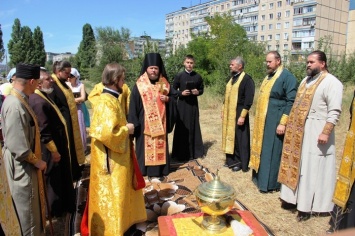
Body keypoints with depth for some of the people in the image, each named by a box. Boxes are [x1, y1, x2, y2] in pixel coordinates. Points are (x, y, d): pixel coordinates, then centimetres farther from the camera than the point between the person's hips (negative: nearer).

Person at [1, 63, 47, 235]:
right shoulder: (15, 106, -27)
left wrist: (35, 159, 12)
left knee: (32, 207, 25)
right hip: (23, 166, -9)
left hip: (25, 164, 9)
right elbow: (18, 147, -27)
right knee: (28, 211, 10)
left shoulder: (17, 99, 3)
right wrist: (37, 161, -13)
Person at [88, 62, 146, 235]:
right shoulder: (107, 102, -24)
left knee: (115, 193, 24)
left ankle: (121, 219, 42)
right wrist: (127, 129, -17)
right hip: (110, 158, -10)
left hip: (115, 155, 10)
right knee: (111, 194, 7)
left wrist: (124, 126, 5)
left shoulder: (108, 98, 7)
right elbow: (108, 133, -33)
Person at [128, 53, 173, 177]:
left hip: (160, 122, 3)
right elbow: (133, 105, -6)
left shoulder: (164, 83, 5)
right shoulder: (139, 85, -5)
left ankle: (160, 168, 20)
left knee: (160, 145, 8)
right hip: (145, 122, -3)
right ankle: (144, 169, 15)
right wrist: (134, 123, -11)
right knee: (145, 145, 2)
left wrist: (167, 99, -10)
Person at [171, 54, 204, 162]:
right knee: (182, 128, -1)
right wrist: (181, 93, -15)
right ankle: (181, 153, 8)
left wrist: (198, 92, -9)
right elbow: (173, 90, 2)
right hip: (182, 105, -2)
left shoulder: (198, 76, 4)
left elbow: (202, 89, 12)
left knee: (194, 127, 7)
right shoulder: (179, 76, -2)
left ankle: (195, 151, 19)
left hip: (193, 104, 2)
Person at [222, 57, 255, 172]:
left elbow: (249, 100, -17)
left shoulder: (247, 79, -12)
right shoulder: (232, 78, 13)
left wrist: (242, 116, -20)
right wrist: (223, 111, 16)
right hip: (229, 114, 8)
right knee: (230, 136, 13)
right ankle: (231, 160, 25)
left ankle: (241, 163, 15)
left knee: (239, 138, 1)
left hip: (239, 114, -8)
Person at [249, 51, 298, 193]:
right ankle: (260, 176, 29)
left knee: (272, 151, 0)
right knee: (263, 149, 16)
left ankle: (270, 183, 12)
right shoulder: (269, 76, 14)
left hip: (275, 121, -8)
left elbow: (291, 102, -17)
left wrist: (283, 123, -21)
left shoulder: (287, 77, -12)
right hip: (263, 120, 9)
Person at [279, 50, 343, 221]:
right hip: (299, 131, 8)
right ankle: (296, 196, 27)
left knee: (312, 168, 0)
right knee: (298, 165, 13)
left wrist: (325, 133, -22)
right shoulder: (306, 80, 14)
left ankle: (307, 205, 10)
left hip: (316, 131, -8)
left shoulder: (332, 83, -11)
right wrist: (292, 125, 15)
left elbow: (334, 112, -16)